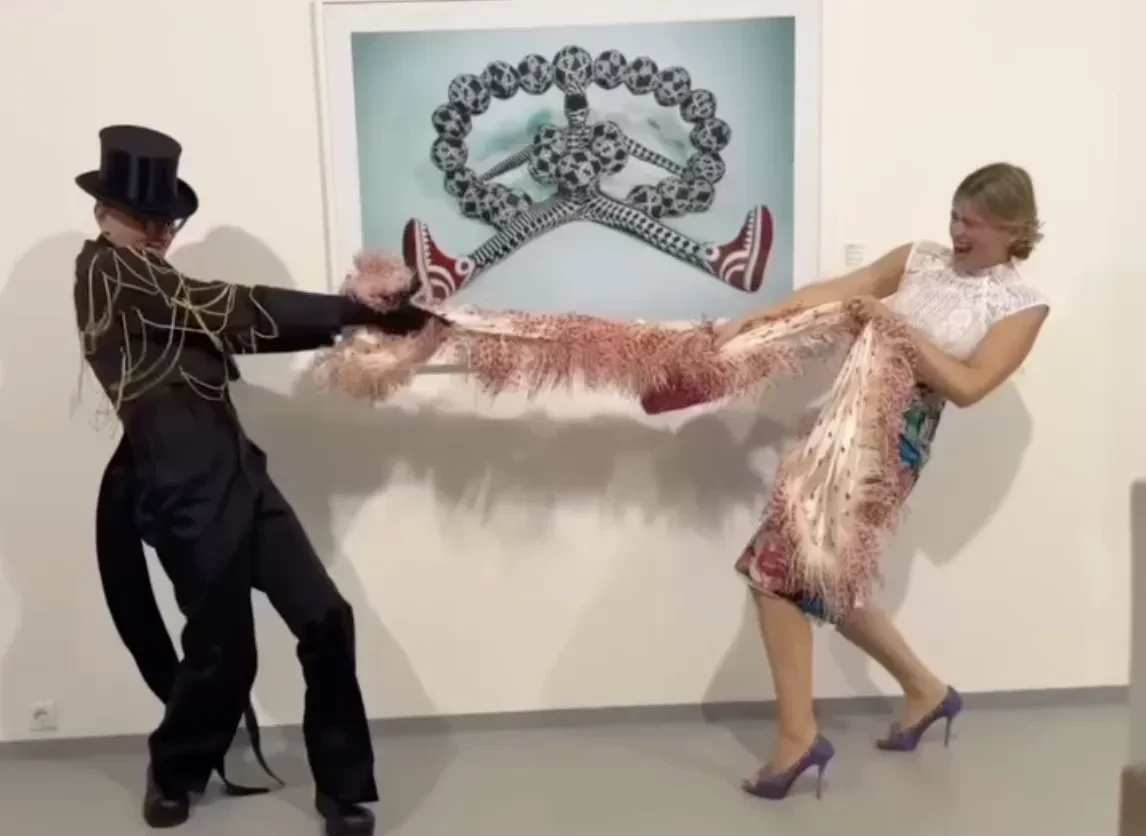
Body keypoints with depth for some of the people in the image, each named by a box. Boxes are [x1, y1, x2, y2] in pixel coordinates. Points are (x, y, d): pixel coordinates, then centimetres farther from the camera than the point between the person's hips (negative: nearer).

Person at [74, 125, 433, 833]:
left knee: (325, 619, 2)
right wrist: (360, 309, -12)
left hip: (232, 472, 9)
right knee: (223, 647, 4)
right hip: (185, 486, -9)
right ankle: (174, 774, 35)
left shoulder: (151, 292, 23)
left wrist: (344, 323, 2)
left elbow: (230, 327, 14)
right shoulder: (106, 272, -6)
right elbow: (238, 307, -12)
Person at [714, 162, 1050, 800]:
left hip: (898, 436, -7)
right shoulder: (920, 258, 12)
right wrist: (747, 322, -5)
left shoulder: (1023, 306, -1)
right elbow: (834, 292, 3)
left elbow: (968, 386, -12)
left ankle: (800, 737, 0)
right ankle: (926, 689, 29)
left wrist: (898, 327, -15)